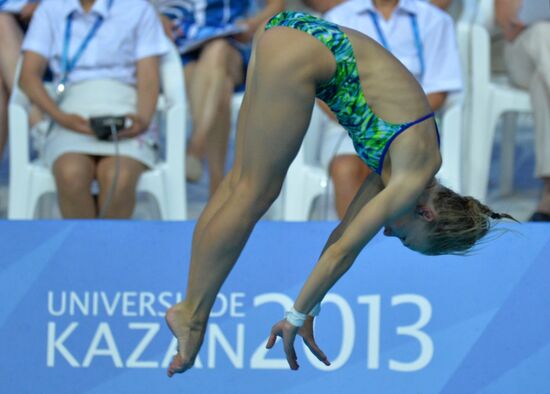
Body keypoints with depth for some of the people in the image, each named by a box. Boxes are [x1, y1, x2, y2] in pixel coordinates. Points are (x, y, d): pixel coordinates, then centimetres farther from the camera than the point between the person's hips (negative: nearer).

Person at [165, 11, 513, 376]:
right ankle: (192, 314, -5)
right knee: (253, 194, -5)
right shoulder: (416, 173, -5)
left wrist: (304, 316, 24)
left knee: (241, 184, 4)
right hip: (301, 54, -7)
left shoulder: (406, 161, 17)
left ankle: (191, 310, 0)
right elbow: (342, 252, -3)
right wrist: (297, 318, 5)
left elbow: (343, 237, 22)